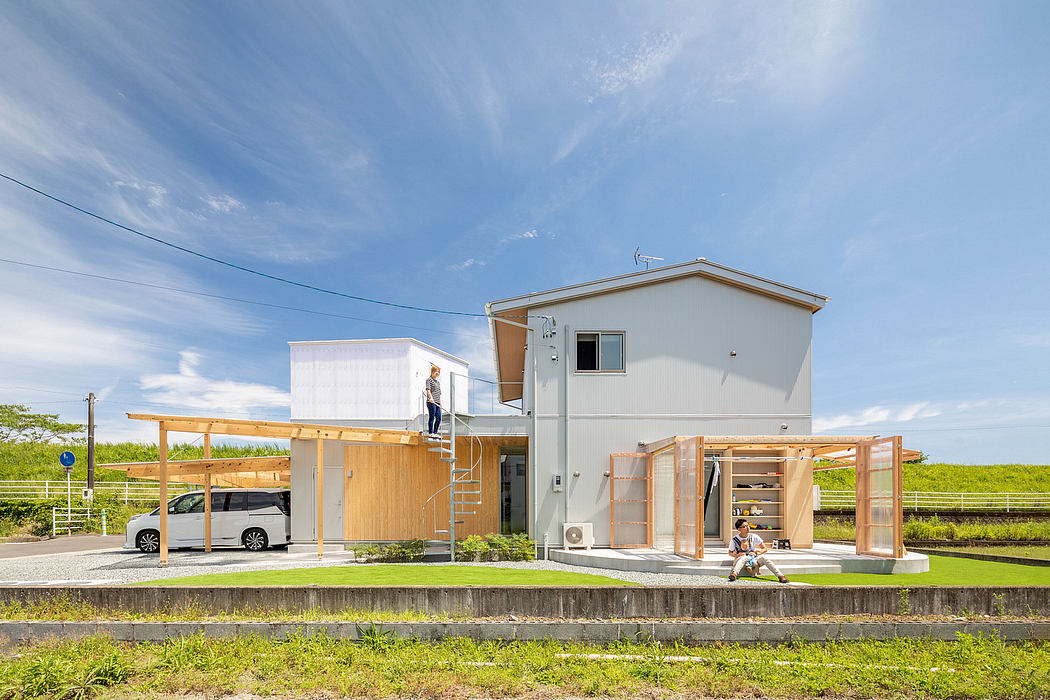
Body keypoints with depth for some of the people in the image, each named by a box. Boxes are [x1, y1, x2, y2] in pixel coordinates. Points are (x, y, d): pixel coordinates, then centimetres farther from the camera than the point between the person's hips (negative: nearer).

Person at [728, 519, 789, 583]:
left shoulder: (753, 537, -2)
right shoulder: (734, 540, -7)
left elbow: (765, 548, 2)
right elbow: (730, 553, 4)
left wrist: (756, 553, -15)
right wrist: (737, 555, -17)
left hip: (753, 559, 2)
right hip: (740, 560, -2)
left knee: (763, 557, -28)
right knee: (744, 557, -38)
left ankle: (780, 576, -35)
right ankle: (734, 574, -61)